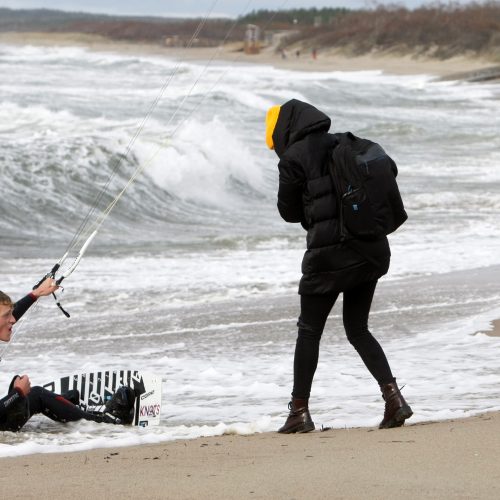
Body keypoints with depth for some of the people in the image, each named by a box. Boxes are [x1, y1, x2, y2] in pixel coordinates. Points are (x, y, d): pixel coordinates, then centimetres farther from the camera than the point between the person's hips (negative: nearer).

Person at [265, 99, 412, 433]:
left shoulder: (295, 156, -6)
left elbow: (289, 212, 1)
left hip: (330, 252, -6)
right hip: (372, 249, 6)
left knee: (309, 331, 6)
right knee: (358, 329, 15)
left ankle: (300, 411, 8)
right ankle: (393, 396, 0)